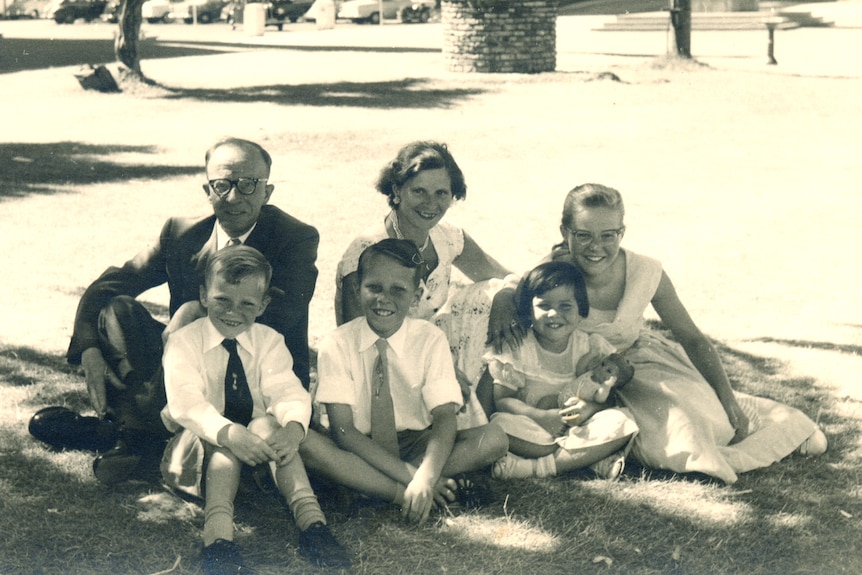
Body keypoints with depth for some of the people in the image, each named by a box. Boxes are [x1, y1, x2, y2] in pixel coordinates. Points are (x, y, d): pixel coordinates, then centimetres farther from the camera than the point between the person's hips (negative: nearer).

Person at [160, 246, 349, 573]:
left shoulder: (269, 341, 4)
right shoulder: (183, 342, -6)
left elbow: (287, 390, -13)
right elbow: (185, 401, -22)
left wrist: (293, 427, -38)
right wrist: (228, 433, -42)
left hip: (255, 452, 2)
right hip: (197, 447, -2)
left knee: (268, 423, -30)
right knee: (223, 442, -35)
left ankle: (310, 518, -45)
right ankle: (218, 532, -55)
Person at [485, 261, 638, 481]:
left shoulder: (592, 348, 5)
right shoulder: (515, 349, -1)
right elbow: (501, 399, -8)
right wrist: (539, 416, -24)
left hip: (579, 429, 2)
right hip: (533, 428, -2)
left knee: (620, 421, -24)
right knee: (502, 424, -33)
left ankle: (533, 467, -33)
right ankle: (595, 457, -29)